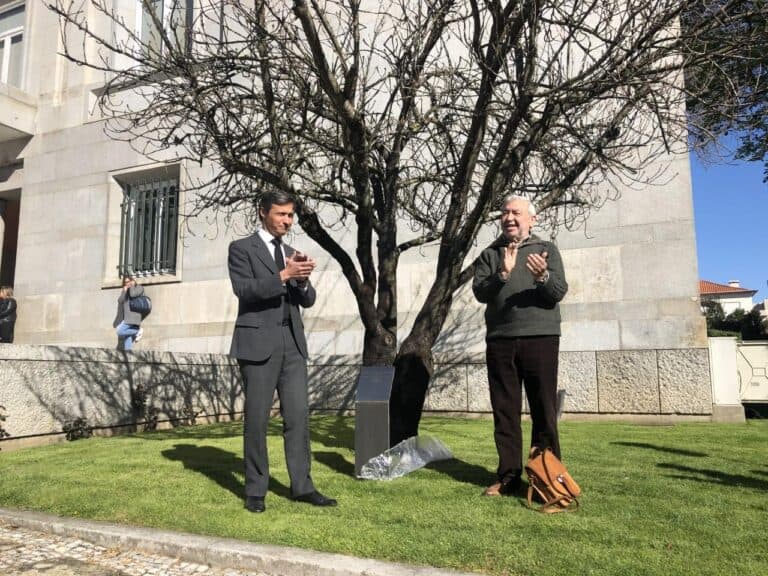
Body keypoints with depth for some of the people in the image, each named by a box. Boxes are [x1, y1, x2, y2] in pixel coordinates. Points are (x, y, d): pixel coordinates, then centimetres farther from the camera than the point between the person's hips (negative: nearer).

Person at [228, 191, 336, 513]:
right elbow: (243, 290, -14)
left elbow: (307, 301, 11)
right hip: (259, 342, -5)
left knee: (299, 416, 3)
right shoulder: (242, 248, 2)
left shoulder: (292, 253, 17)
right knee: (257, 418, 2)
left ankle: (302, 486, 12)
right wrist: (283, 275, -24)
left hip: (293, 342, 5)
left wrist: (302, 279, -10)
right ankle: (255, 491, 14)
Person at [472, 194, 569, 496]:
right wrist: (502, 274, -18)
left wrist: (543, 277, -23)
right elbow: (479, 292, 0)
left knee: (544, 411, 1)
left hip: (540, 337, -2)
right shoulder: (489, 254, 15)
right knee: (505, 411, 5)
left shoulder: (547, 250, 10)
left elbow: (559, 292, -2)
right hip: (499, 340, 2)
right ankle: (509, 477, 13)